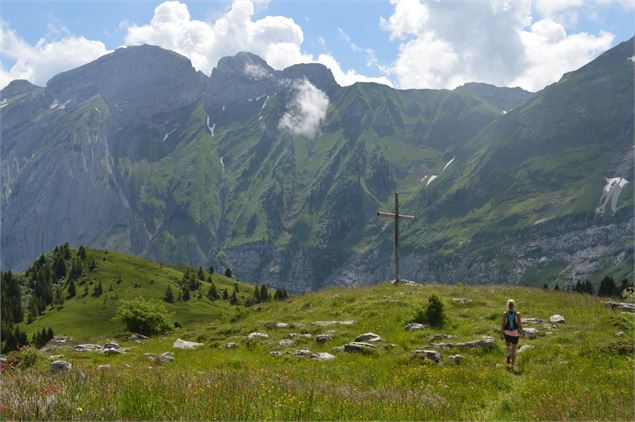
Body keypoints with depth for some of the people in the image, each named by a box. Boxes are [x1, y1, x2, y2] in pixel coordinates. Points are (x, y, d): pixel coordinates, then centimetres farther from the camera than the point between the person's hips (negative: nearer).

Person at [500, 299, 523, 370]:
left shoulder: (505, 314, -12)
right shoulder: (517, 314, -13)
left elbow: (503, 324, -9)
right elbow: (520, 324, -8)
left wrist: (501, 332, 4)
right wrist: (521, 331, 10)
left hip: (507, 333, 1)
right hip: (515, 333, -1)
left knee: (507, 345, 29)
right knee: (513, 350, 8)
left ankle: (508, 354, -2)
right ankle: (512, 366, 2)